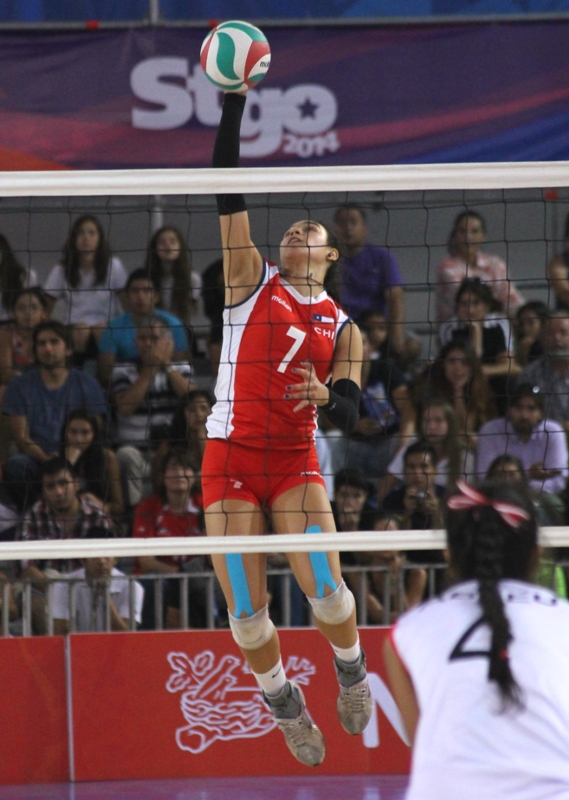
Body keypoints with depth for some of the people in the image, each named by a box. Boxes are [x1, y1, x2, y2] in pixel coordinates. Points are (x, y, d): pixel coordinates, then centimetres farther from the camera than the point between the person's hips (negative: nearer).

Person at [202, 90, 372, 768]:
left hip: (295, 462, 1)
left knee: (326, 592, -15)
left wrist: (327, 396, -20)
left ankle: (352, 673, 16)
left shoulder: (341, 325, 10)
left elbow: (349, 414, 5)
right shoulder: (252, 278, 6)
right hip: (230, 456, -1)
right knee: (246, 612, -4)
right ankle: (286, 707, 19)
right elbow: (227, 193, -4)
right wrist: (233, 102, -13)